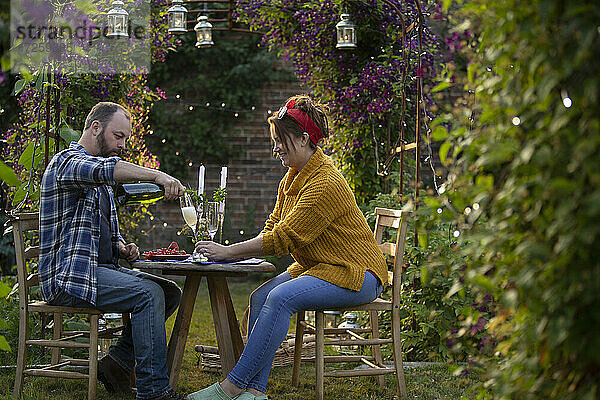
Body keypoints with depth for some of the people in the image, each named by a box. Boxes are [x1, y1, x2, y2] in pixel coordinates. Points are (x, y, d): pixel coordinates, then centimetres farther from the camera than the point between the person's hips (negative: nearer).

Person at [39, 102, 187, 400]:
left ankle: (117, 363, 0)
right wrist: (157, 176, -41)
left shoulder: (100, 181, 23)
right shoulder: (67, 162, -8)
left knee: (170, 292, 0)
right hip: (69, 275, -10)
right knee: (148, 294, -25)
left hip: (102, 268, 10)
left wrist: (122, 248, 6)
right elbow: (105, 169, -32)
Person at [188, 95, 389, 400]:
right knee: (260, 297, -15)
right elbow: (272, 229, 11)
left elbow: (284, 238, -23)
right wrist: (234, 254, -7)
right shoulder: (292, 179, 10)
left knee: (281, 298, -29)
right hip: (316, 266, 9)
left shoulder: (326, 184, -21)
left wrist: (227, 252, -18)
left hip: (353, 272, -9)